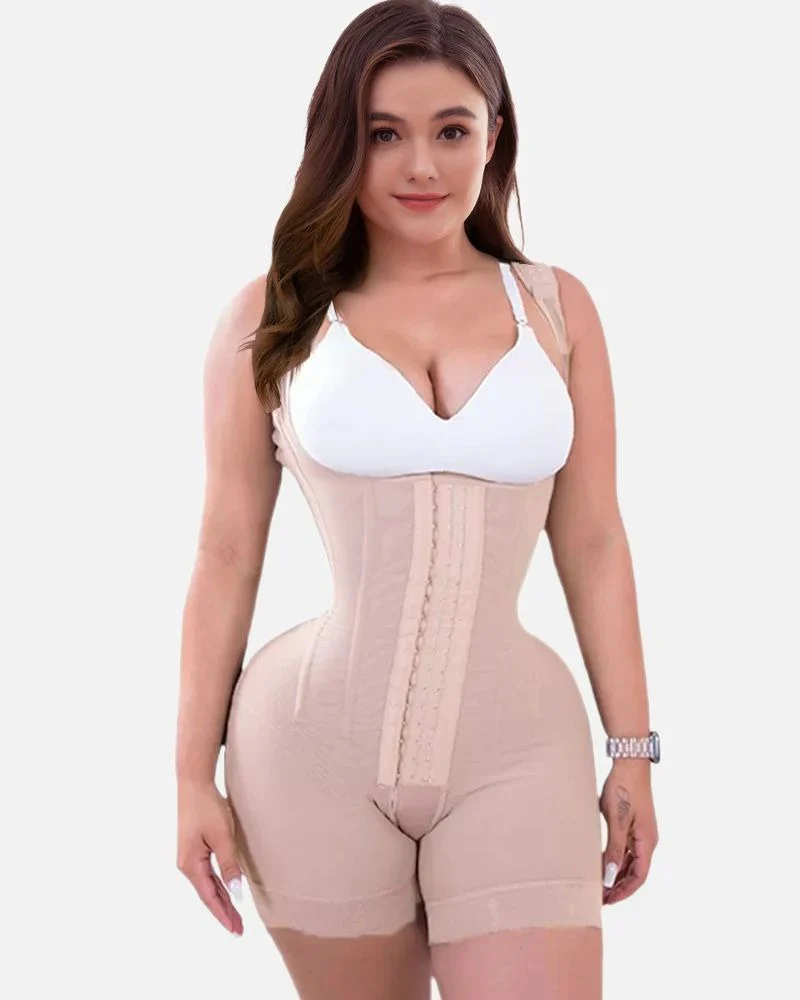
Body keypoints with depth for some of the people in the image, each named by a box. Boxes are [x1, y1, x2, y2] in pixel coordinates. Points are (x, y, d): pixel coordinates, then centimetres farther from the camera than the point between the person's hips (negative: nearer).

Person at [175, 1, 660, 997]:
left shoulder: (557, 307, 6)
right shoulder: (272, 316, 0)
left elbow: (591, 545, 8)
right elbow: (226, 556, 3)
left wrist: (633, 751, 7)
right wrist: (194, 773, 3)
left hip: (515, 751, 1)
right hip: (316, 746, -1)